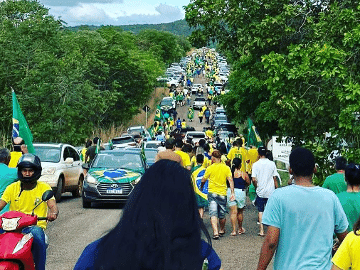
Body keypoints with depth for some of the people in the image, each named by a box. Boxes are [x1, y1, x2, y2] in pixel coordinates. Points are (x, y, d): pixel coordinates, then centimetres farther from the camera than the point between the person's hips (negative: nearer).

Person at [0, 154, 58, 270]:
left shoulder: (44, 188, 5)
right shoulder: (12, 188, 11)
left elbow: (53, 206, -6)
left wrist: (53, 213, -32)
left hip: (36, 226, -2)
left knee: (37, 235, -36)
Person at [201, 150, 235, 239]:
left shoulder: (210, 168, -4)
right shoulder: (226, 168, 1)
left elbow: (203, 180, 4)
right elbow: (230, 180, -7)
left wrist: (201, 187, 23)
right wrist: (232, 192, -8)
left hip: (212, 193, -3)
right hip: (223, 194, 3)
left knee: (213, 214, -8)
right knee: (222, 215, 17)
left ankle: (215, 232, -22)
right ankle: (222, 230, 35)